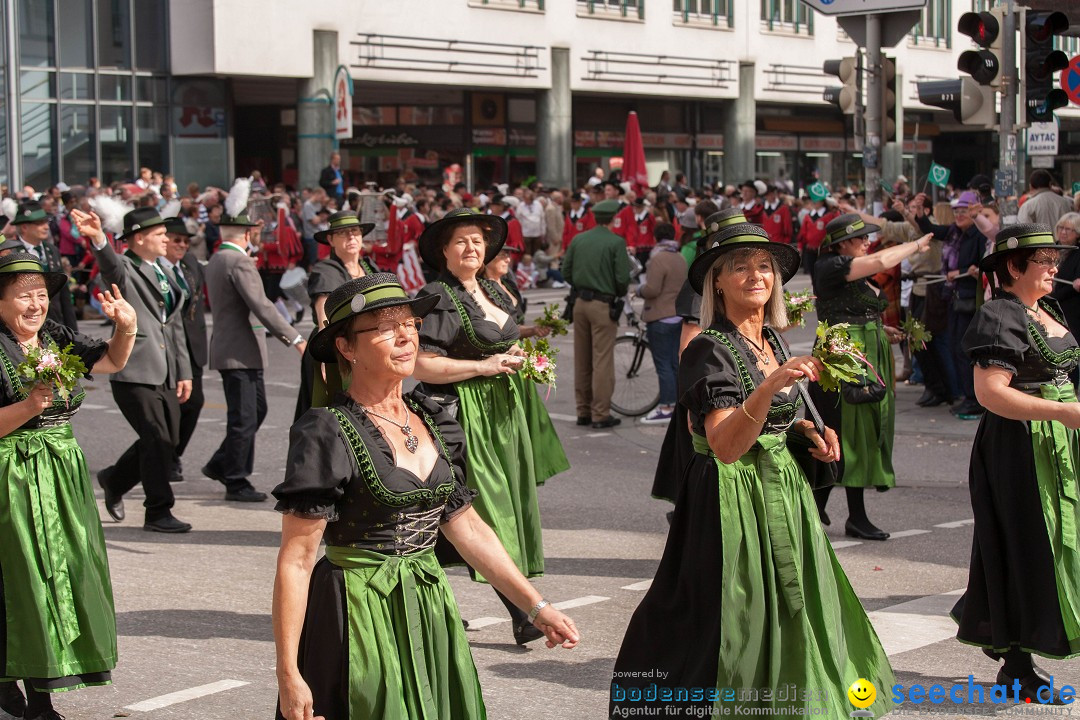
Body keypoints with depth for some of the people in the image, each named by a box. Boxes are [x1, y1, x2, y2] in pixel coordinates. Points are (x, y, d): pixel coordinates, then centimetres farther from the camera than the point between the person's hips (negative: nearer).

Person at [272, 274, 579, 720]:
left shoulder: (435, 423, 7)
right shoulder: (327, 436, -13)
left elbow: (467, 527, 14)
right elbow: (296, 561, -15)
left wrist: (536, 607, 12)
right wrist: (288, 675, -20)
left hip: (429, 612, 6)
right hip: (357, 613, -6)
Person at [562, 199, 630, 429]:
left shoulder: (578, 240, 6)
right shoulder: (616, 242, -10)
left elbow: (566, 272, 8)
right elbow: (623, 277, -14)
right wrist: (619, 294, 6)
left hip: (581, 303, 6)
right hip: (603, 305, -6)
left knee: (582, 360, 12)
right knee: (602, 360, -2)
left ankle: (583, 411, 18)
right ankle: (600, 414, 0)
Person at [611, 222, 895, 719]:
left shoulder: (774, 342, 8)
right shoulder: (709, 351, -16)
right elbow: (726, 446, -28)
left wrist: (807, 430, 3)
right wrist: (769, 386, -41)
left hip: (783, 492, 8)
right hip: (733, 497, -8)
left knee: (788, 614, 12)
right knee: (738, 622, -2)